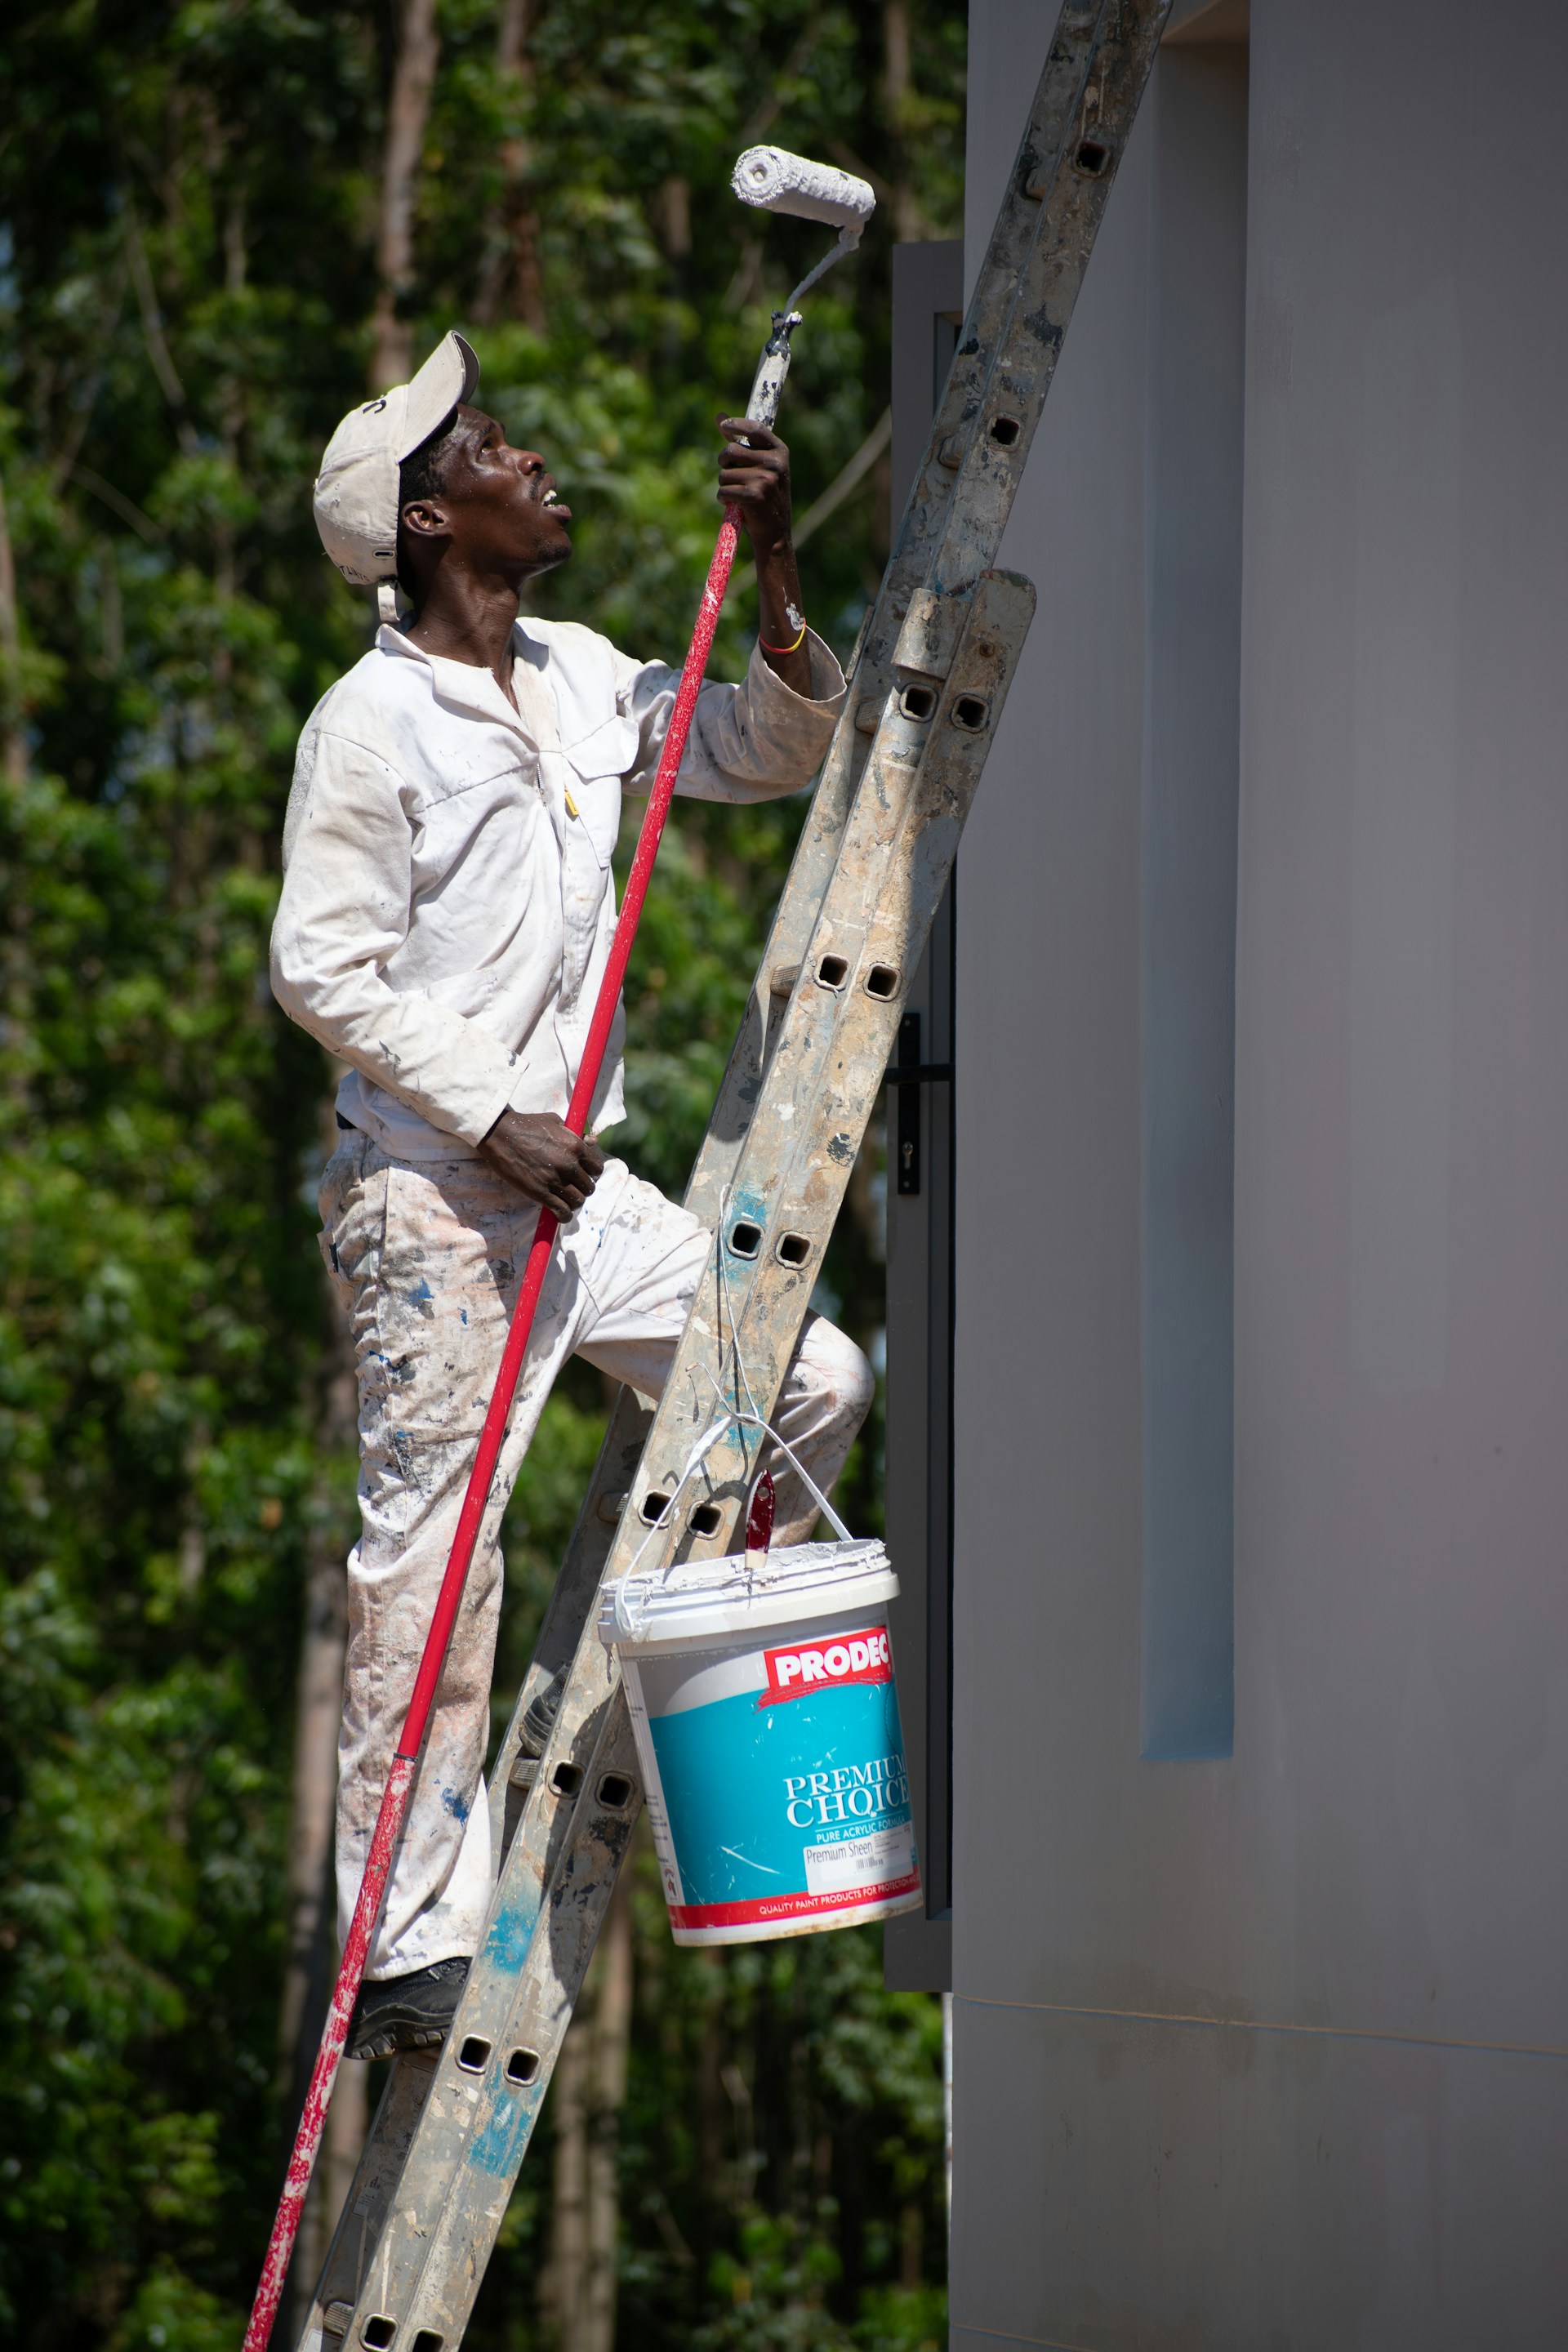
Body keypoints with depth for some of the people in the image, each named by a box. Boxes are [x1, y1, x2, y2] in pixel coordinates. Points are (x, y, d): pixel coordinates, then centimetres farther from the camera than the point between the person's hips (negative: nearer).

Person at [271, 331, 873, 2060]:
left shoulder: (577, 681, 11)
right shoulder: (374, 722, -12)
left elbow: (769, 754, 17)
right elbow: (322, 968, -14)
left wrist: (773, 576, 2)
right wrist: (490, 1115, -17)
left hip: (576, 1190, 8)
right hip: (430, 1204, -8)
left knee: (818, 1385, 3)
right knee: (429, 1567, -8)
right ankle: (406, 1952, -6)